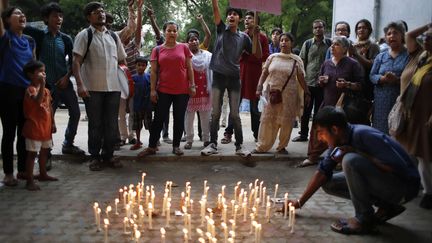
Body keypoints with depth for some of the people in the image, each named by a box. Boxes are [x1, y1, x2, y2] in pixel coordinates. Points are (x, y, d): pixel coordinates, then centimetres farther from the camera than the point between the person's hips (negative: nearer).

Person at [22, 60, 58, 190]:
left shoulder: (46, 90, 11)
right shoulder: (30, 89, -15)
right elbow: (38, 100, -35)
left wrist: (53, 123, 14)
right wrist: (42, 84, -39)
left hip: (46, 127, 8)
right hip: (34, 127, -8)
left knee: (45, 151, 19)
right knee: (32, 153, -3)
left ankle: (43, 174, 36)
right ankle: (30, 181, 1)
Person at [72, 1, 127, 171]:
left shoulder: (113, 36, 14)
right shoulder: (84, 35, 0)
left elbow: (121, 60, 19)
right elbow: (76, 61, -8)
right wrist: (80, 84, -19)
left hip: (113, 87, 4)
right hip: (93, 88, -4)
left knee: (112, 125, 7)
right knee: (95, 124, 4)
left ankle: (108, 156, 20)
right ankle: (95, 157, 16)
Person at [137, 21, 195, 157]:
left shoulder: (183, 47, 4)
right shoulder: (157, 50, 4)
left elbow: (189, 68, 5)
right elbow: (153, 71, 3)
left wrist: (192, 85, -1)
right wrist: (152, 89, -3)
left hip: (182, 90, 0)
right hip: (163, 90, 0)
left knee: (179, 119, 7)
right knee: (159, 118, 3)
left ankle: (176, 146, 18)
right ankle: (152, 146, 12)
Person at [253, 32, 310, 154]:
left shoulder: (296, 60, 4)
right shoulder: (272, 57, 8)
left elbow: (301, 79, 5)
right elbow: (264, 73, 7)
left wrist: (307, 93, 1)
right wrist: (259, 87, -4)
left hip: (289, 96, -1)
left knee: (286, 122, 1)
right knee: (267, 120, 1)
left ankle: (282, 146, 15)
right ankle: (262, 146, 9)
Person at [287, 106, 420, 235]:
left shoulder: (364, 135, -26)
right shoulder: (339, 142, -2)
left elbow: (399, 167, -30)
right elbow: (322, 171, 6)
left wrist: (356, 152, -26)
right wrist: (300, 202, 4)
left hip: (405, 186, -9)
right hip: (383, 183, 9)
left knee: (350, 160, -29)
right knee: (328, 183, 5)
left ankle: (364, 220, -14)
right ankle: (386, 207, 7)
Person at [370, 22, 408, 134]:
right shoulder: (381, 56, 15)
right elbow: (372, 76, 9)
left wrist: (397, 80, -21)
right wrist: (383, 79, -11)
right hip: (382, 102, 3)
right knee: (380, 129, 3)